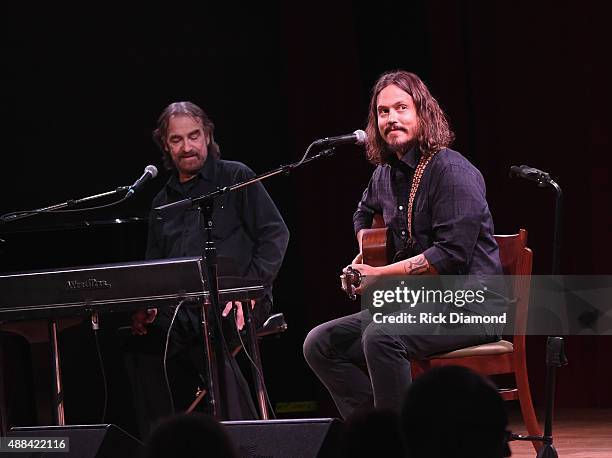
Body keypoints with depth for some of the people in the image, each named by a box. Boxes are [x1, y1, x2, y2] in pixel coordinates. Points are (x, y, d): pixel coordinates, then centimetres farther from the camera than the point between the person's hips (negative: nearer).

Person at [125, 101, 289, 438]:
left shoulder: (235, 178, 10)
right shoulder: (162, 202, 25)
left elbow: (275, 234, 1)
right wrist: (146, 306, -1)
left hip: (233, 301, -5)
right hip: (180, 306, 5)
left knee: (206, 337, -37)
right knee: (142, 340, -26)